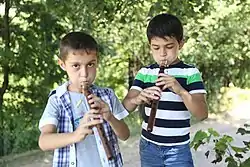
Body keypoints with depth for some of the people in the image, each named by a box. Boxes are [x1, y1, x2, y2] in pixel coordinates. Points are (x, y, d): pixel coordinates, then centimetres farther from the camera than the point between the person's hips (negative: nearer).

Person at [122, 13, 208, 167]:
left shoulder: (191, 73, -7)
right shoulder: (144, 73, 2)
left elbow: (202, 114, -14)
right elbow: (126, 107, -4)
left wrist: (181, 91, -29)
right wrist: (138, 99, -26)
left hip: (178, 150, -3)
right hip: (148, 147, 3)